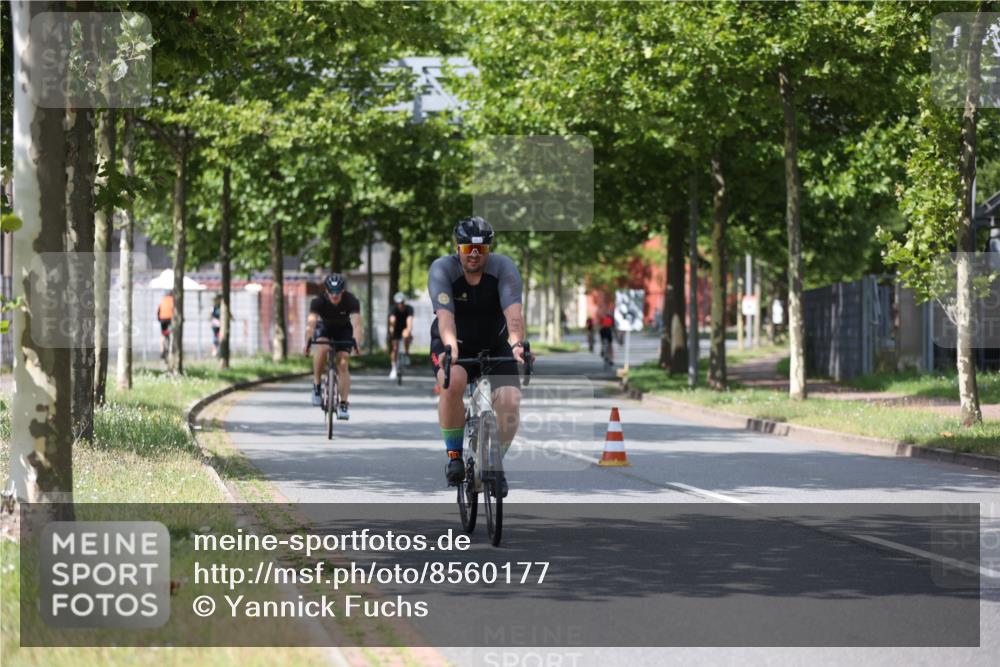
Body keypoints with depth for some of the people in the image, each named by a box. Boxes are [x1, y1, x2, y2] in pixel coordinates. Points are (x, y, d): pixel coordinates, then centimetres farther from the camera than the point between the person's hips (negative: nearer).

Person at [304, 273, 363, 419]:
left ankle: (343, 405, -9)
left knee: (343, 364, -15)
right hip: (324, 327, 0)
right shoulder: (319, 301, -30)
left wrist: (356, 342, -61)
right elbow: (311, 322, -43)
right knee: (322, 348, -33)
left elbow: (356, 323, -43)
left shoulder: (351, 301, -30)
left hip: (344, 330, 0)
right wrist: (308, 341, -61)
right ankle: (316, 385, -16)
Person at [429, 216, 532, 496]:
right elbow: (445, 314, -33)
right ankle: (454, 456, -17)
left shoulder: (503, 267, -17)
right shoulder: (442, 269, -19)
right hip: (455, 346, -2)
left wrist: (517, 343, -50)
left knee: (510, 402, -19)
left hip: (494, 346, 2)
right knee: (453, 382, -34)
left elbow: (513, 310, -32)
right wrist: (450, 347, -52)